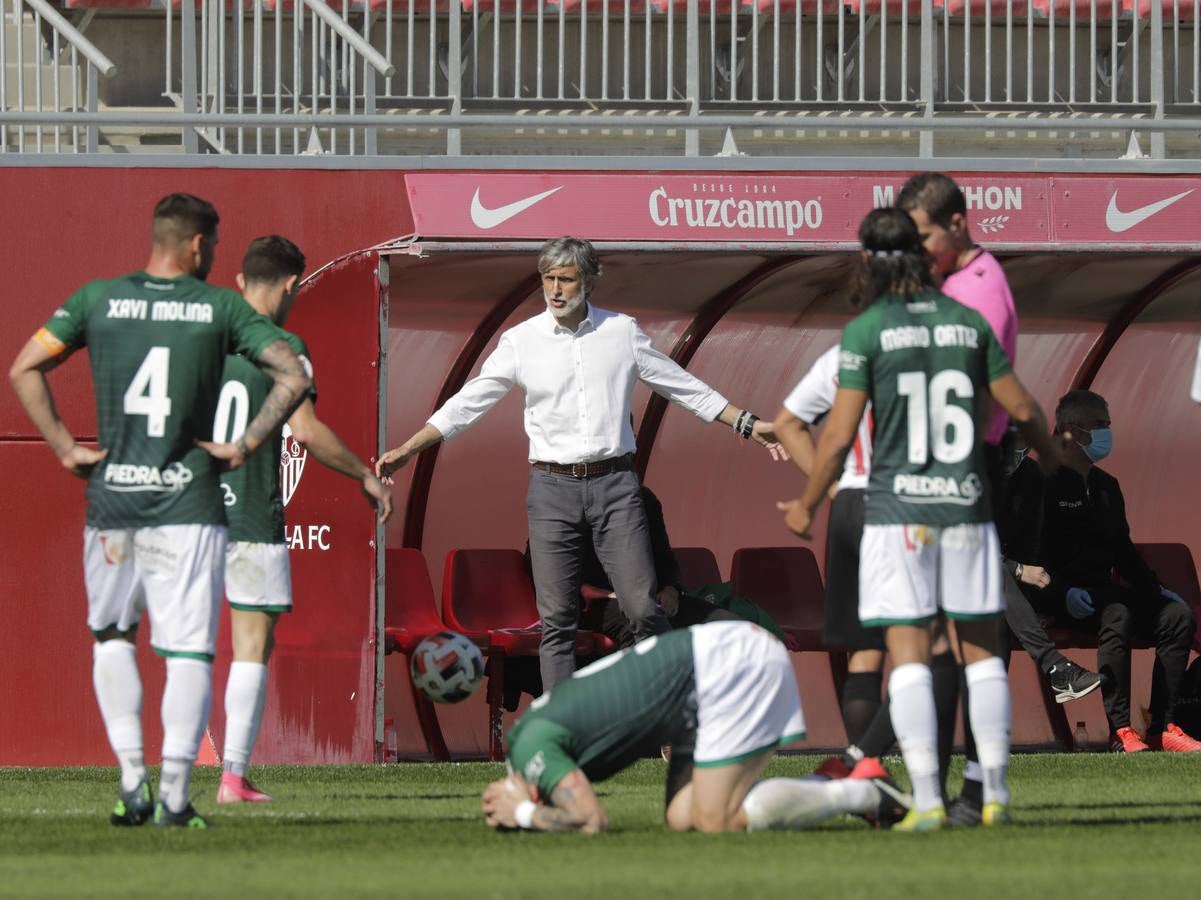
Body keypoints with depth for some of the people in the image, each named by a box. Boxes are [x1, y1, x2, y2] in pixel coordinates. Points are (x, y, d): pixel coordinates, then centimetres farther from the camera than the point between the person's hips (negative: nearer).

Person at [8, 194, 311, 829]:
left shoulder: (98, 299, 5)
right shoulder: (221, 308, 0)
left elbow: (25, 369, 4)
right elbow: (293, 377, -6)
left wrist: (65, 448, 6)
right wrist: (244, 446, -1)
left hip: (111, 498, 2)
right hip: (189, 506, -2)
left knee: (112, 636, 20)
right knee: (188, 652, 0)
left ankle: (132, 779, 7)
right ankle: (174, 794, -11)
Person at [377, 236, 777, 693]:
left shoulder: (622, 332, 5)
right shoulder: (520, 341, 2)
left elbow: (685, 388, 14)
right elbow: (467, 403, 5)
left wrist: (747, 424, 12)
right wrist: (407, 450, -1)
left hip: (613, 484, 0)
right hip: (552, 487, 0)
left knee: (643, 607, -7)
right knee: (557, 619, -1)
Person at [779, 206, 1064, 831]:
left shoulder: (866, 331, -6)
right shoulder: (968, 322, 4)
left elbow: (840, 434, -6)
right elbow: (1022, 408, 9)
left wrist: (806, 505, 8)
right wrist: (1049, 454, 31)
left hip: (897, 509, -3)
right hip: (966, 503, 3)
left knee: (907, 653, -2)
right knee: (981, 648, 10)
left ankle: (926, 799, -10)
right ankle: (995, 793, 7)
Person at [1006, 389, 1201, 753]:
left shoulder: (1106, 487, 22)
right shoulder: (1037, 481, -3)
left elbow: (1123, 550, 29)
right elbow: (1023, 553, -12)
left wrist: (1156, 588, 13)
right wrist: (1062, 593, -24)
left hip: (1101, 588, 8)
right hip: (1054, 595, -8)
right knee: (1116, 615, -36)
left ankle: (1162, 728, -19)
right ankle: (1120, 731, -39)